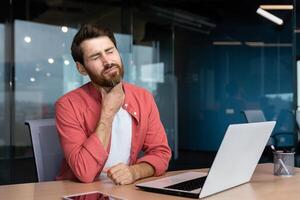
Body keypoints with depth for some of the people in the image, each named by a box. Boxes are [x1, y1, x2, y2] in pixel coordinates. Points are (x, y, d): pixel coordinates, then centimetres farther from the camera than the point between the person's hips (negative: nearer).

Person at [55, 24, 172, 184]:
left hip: (127, 188, 2)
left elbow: (160, 153, 0)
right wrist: (108, 112, -19)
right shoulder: (68, 105, -13)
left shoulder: (143, 98, -1)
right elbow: (85, 172, -21)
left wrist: (134, 171, -20)